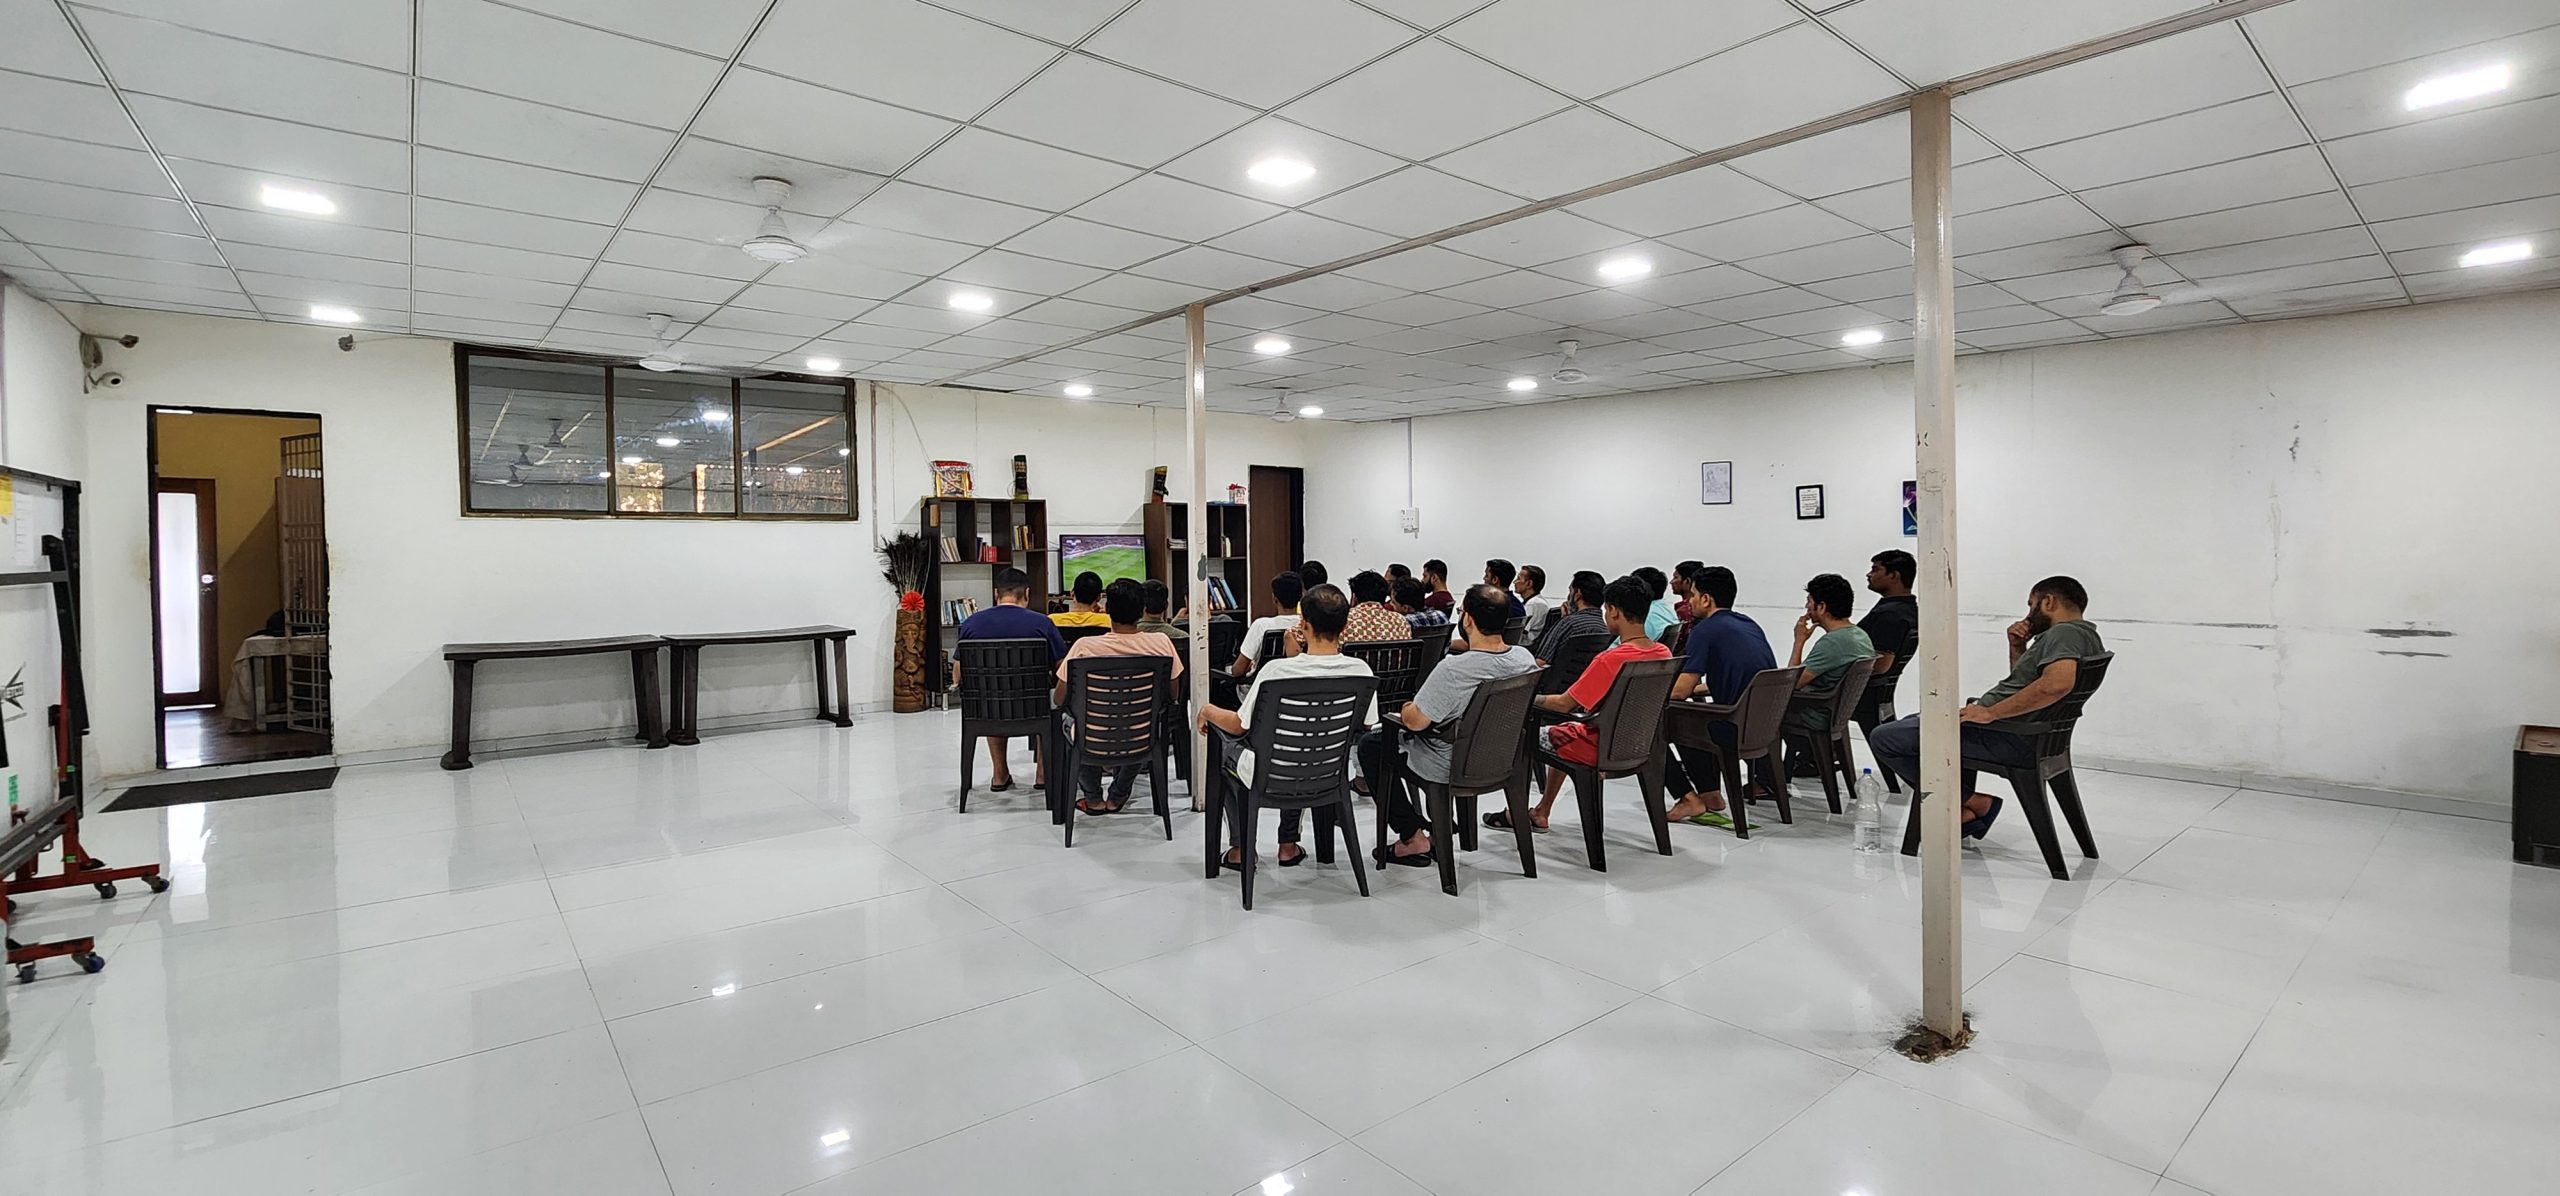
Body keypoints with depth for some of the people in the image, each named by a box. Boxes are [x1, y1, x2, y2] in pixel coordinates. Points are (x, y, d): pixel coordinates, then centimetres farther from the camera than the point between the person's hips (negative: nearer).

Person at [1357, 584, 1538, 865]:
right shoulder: (1525, 659, -11)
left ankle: (1412, 838, 14)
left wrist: (1406, 709, -2)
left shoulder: (1454, 670, -34)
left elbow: (1415, 721, -26)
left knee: (1370, 745, 13)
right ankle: (1437, 827, 33)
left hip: (1450, 768, -8)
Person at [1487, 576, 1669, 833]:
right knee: (1564, 730, 31)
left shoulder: (1609, 660, -27)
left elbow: (1564, 704, -19)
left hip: (1600, 749, -8)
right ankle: (1540, 813, 35)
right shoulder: (1664, 654, -5)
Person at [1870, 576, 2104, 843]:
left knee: (1884, 738, -15)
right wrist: (2018, 648, 12)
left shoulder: (2065, 632, -14)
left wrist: (1990, 712, -27)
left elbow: (2058, 683, -35)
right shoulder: (2084, 635, 19)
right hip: (2020, 732, 11)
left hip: (2005, 737, -11)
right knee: (1911, 723, 29)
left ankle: (1973, 803, -6)